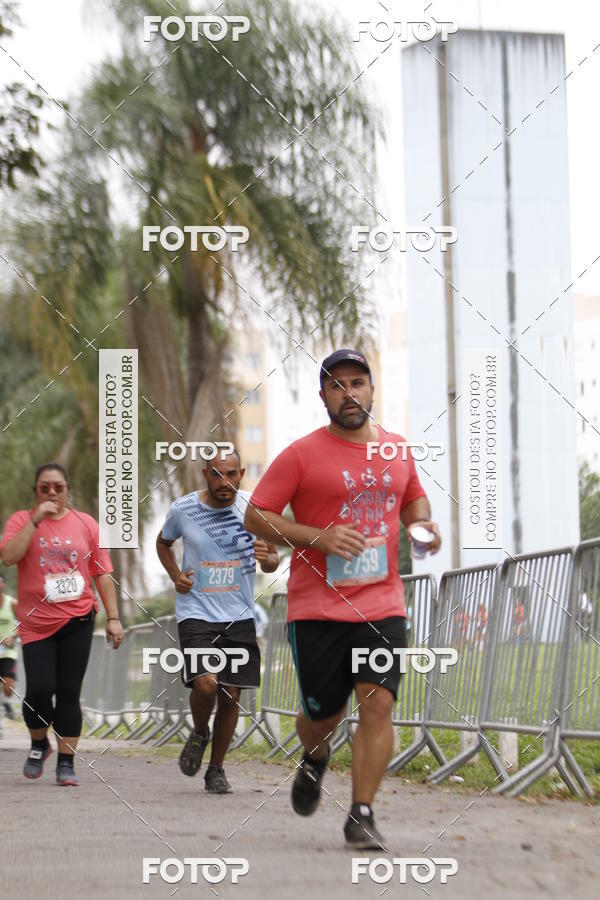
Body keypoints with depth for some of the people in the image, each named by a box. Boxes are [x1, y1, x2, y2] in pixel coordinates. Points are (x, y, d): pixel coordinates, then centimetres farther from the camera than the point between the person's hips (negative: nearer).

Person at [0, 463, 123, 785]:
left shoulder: (86, 524, 8)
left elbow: (102, 574, 10)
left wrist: (113, 617, 4)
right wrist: (36, 520, -16)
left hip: (77, 620, 1)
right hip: (36, 623, -1)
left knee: (69, 693, -1)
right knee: (39, 690, -10)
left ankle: (66, 763, 6)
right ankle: (39, 743, 18)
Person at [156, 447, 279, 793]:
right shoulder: (183, 509, -5)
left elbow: (273, 560, 6)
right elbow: (163, 542, 16)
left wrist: (268, 558, -18)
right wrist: (176, 576, -1)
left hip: (240, 616, 2)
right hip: (196, 612, -2)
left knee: (231, 694, 2)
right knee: (205, 684, -20)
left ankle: (216, 769, 21)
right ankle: (199, 733, 13)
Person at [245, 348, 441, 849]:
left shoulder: (397, 450, 11)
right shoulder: (302, 455, -4)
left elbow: (413, 498, 29)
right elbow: (256, 517, -5)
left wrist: (422, 524, 6)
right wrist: (319, 537, -17)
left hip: (383, 604, 3)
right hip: (317, 608, -2)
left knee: (378, 703, -12)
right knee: (322, 716, 6)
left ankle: (361, 816, -5)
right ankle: (315, 760, 42)